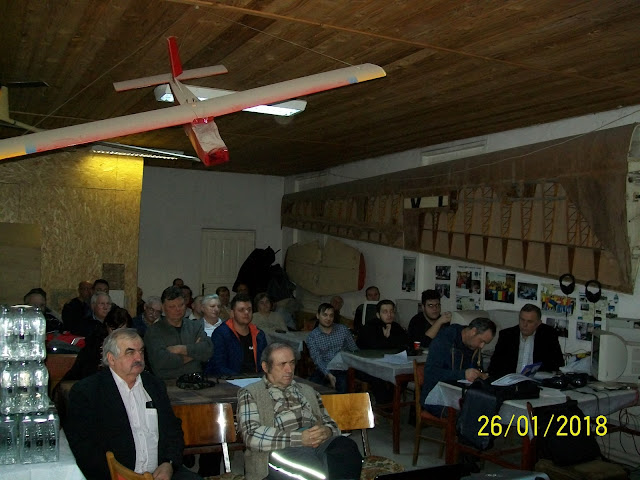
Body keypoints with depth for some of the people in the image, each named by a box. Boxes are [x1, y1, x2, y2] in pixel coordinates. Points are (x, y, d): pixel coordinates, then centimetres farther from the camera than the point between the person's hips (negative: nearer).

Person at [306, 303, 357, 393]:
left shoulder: (343, 329, 8)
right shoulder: (312, 336, 2)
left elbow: (354, 350, 12)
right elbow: (317, 359, -8)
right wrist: (329, 375, -23)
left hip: (341, 369, 0)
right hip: (323, 370, 0)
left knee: (341, 392, -28)